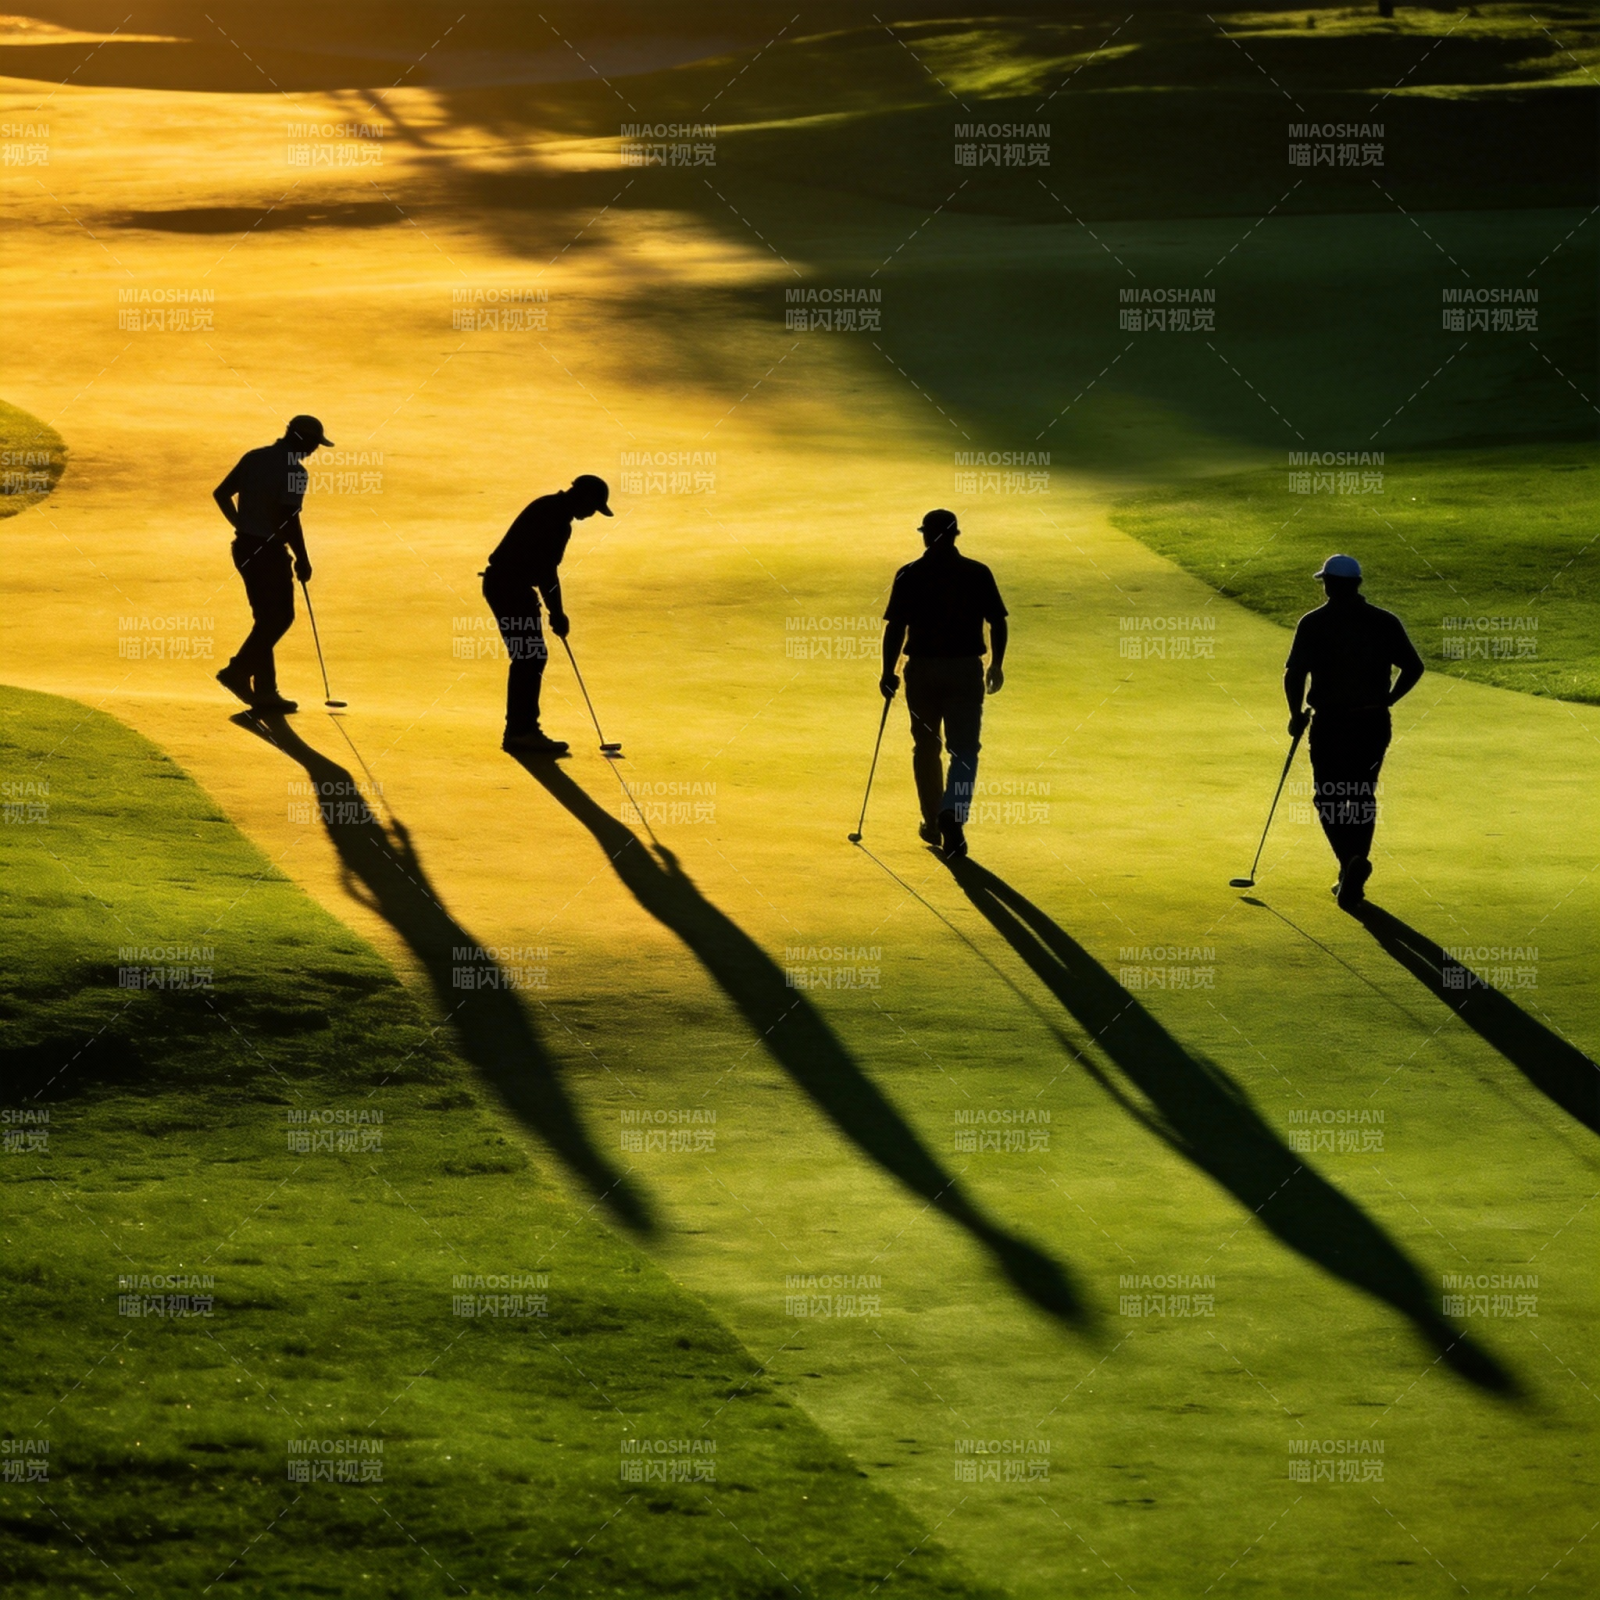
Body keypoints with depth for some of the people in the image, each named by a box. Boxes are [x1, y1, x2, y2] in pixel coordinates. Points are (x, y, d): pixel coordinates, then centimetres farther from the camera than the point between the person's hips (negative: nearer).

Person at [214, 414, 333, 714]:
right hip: (270, 551, -8)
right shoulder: (294, 471, -14)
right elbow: (289, 519, -20)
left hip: (244, 548, 8)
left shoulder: (253, 458, 9)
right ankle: (239, 672, -8)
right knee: (280, 617, 1)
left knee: (268, 618, 13)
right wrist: (303, 560, -11)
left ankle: (265, 691, 12)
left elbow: (221, 493, 13)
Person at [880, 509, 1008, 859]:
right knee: (964, 749, 3)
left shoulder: (909, 575, -4)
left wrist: (889, 672, 2)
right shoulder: (978, 574, -1)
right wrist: (997, 664, 15)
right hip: (966, 670, 0)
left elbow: (895, 628, -6)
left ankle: (933, 825, 25)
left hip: (922, 669, 0)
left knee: (926, 747, 15)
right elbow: (998, 622, 1)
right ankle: (952, 815, -19)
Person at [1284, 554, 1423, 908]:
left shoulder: (1313, 623, -5)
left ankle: (1351, 859, -17)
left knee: (1329, 799, 7)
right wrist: (1387, 699, 14)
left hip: (1329, 723, -3)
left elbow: (1294, 673, -10)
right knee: (1362, 798, 16)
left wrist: (1297, 713, 4)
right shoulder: (1385, 622, 3)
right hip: (1374, 722, 3)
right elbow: (1413, 666, 3)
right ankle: (1353, 877, 11)